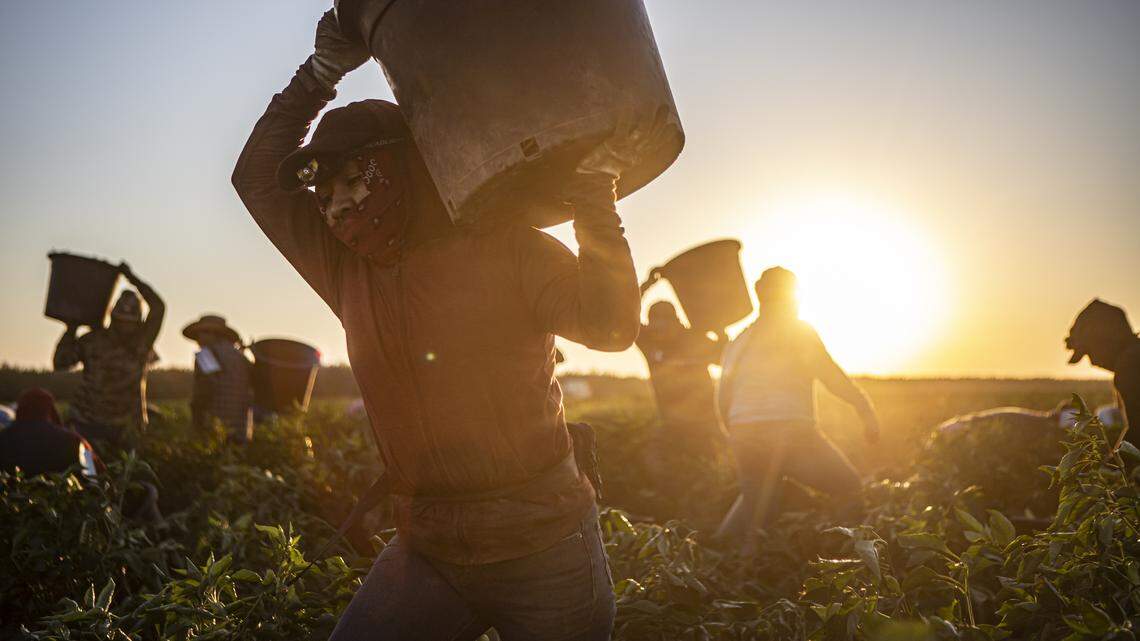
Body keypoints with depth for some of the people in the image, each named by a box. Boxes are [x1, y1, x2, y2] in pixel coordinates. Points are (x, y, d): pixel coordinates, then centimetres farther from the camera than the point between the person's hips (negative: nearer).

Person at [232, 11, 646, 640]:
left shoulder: (505, 248, -5)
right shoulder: (349, 275, 7)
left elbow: (609, 324, -15)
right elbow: (258, 178, 10)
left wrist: (593, 192, -21)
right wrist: (323, 70, 3)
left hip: (545, 549, -3)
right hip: (427, 556, 4)